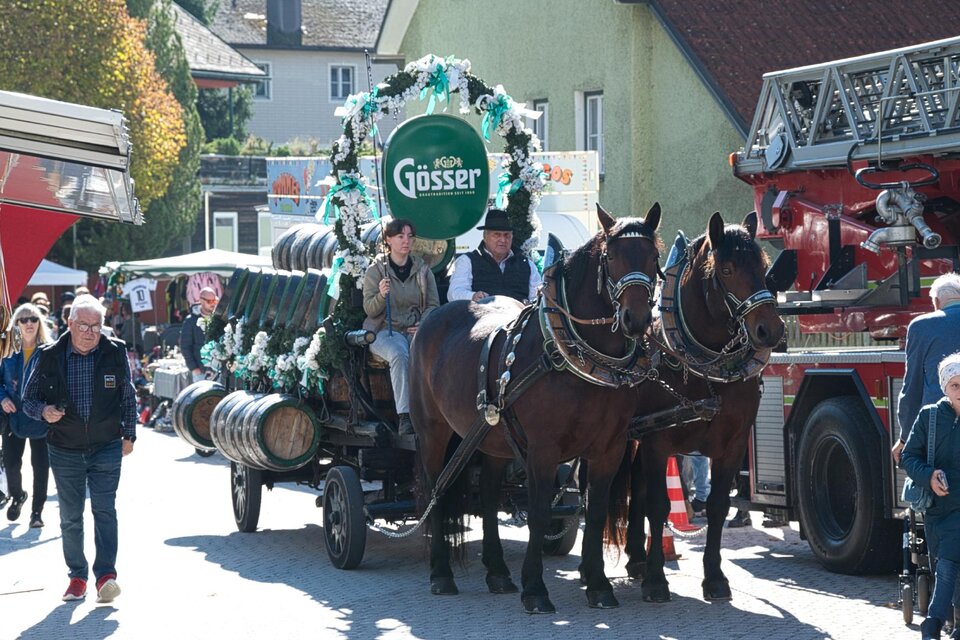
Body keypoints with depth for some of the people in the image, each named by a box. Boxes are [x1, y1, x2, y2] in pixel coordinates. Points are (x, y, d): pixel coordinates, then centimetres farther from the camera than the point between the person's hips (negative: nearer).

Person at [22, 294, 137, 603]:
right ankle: (77, 575, 18)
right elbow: (29, 398, 4)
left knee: (104, 509, -11)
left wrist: (129, 435, 9)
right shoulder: (50, 356, -4)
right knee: (70, 517, 8)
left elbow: (128, 397, 10)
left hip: (106, 447, -1)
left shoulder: (115, 352, -3)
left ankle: (106, 574, -14)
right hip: (65, 450, 1)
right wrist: (44, 411, -18)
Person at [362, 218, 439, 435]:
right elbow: (370, 310, 0)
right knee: (399, 354, -36)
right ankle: (404, 417, -41)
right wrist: (381, 295, -21)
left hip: (416, 329, 2)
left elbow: (433, 304, 12)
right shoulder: (375, 270, 5)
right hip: (384, 330, -2)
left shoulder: (423, 270, 13)